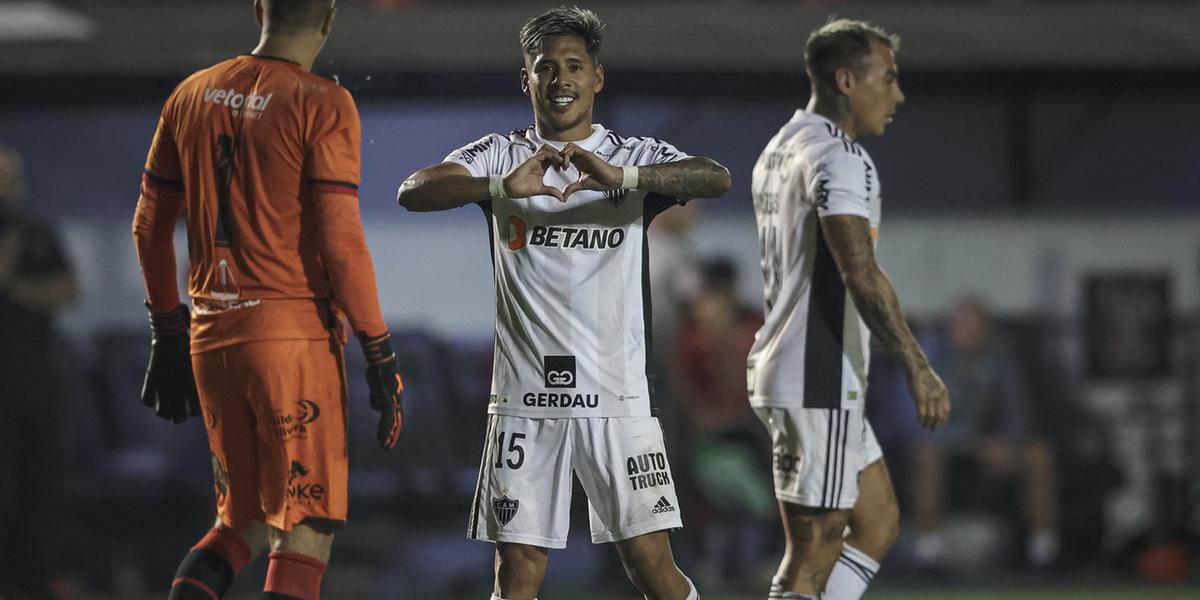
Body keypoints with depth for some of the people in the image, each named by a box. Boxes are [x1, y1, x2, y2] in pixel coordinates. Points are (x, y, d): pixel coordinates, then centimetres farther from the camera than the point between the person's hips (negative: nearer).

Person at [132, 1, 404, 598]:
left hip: (210, 336, 6)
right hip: (295, 334, -6)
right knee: (304, 532, -2)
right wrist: (380, 354, -8)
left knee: (244, 521, 18)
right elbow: (340, 241, -13)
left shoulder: (192, 95, 10)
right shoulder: (322, 106, -8)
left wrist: (167, 333, 22)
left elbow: (149, 226, 14)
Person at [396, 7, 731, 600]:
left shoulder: (637, 157, 7)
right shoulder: (499, 156, 8)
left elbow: (717, 178, -13)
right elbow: (412, 192, -9)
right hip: (525, 394, 1)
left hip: (617, 394, -1)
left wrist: (621, 177, -29)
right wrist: (502, 186, -27)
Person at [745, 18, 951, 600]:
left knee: (879, 522, 15)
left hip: (779, 370, 10)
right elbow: (861, 274, -25)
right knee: (812, 552, -7)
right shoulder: (838, 158, -15)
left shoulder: (778, 151, 17)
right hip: (819, 385, -10)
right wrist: (917, 367, -24)